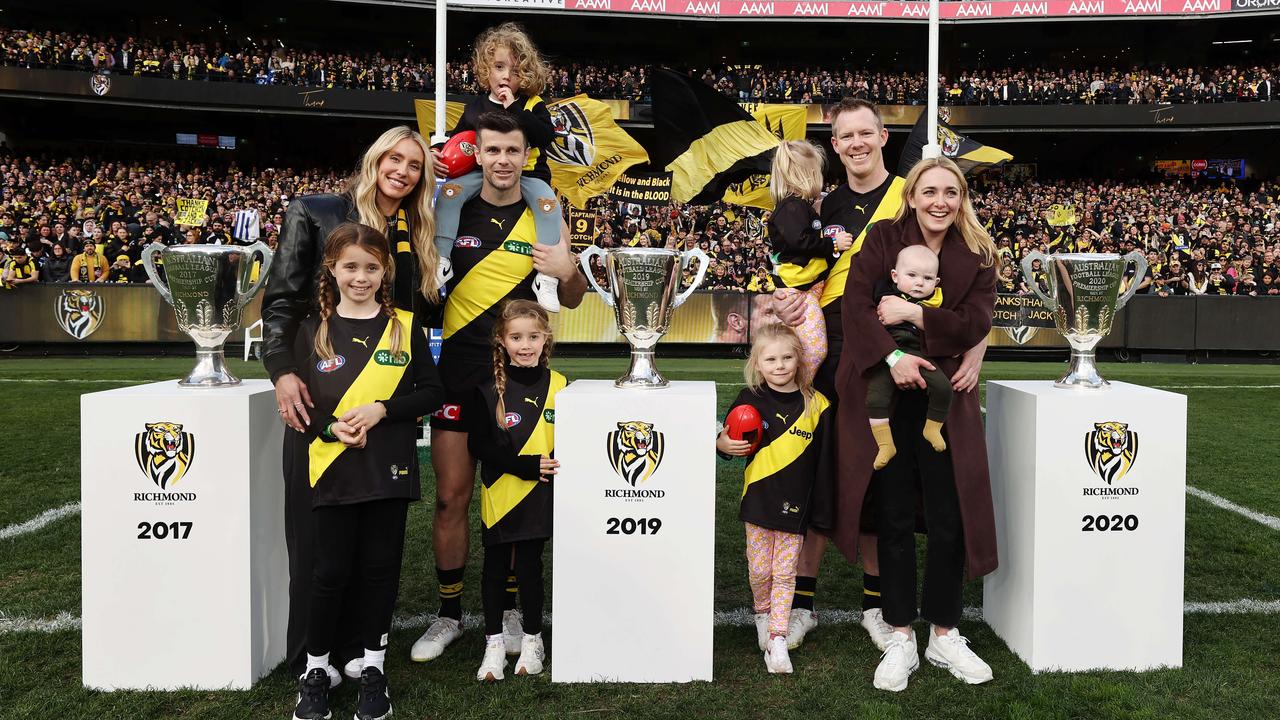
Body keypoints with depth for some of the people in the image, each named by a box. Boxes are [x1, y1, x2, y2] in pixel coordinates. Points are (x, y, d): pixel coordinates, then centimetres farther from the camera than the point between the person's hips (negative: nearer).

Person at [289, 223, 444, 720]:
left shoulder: (404, 326, 2)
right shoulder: (313, 330, 3)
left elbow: (431, 392, -1)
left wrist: (382, 409, -15)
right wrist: (330, 426, -16)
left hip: (389, 470, 0)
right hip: (334, 470, 0)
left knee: (380, 568, 9)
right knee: (331, 571, 5)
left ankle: (373, 667, 25)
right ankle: (317, 668, 24)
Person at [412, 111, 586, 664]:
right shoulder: (453, 212, 1)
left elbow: (571, 302, 9)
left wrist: (569, 273, -15)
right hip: (458, 370, 1)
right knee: (451, 498, 3)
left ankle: (508, 608, 23)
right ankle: (449, 614, 17)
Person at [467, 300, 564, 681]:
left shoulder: (558, 386, -1)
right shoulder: (489, 388, -4)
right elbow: (479, 445, -10)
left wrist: (558, 467, -14)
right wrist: (527, 465, -18)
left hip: (540, 496, 0)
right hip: (499, 494, 0)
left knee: (529, 566, 9)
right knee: (496, 568, 10)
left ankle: (532, 639, 27)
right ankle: (494, 643, 24)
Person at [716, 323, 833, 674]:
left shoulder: (817, 404, -2)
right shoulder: (750, 398, -3)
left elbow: (824, 461, 2)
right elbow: (729, 440, 7)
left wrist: (823, 510, 0)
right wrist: (723, 445, -18)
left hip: (795, 504, 0)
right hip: (759, 500, 0)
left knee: (785, 574, 6)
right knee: (759, 570, 9)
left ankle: (777, 639, 12)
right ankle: (763, 615, 35)